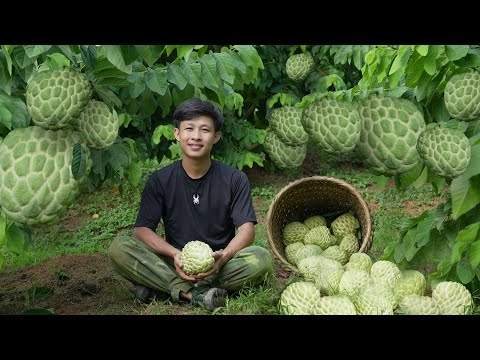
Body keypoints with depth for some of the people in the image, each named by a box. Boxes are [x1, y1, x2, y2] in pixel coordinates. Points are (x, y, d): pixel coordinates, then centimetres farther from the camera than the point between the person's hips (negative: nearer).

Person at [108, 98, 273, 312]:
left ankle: (162, 286, -27)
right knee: (119, 248, -23)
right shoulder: (160, 180, 2)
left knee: (262, 258, -31)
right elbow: (142, 229, -5)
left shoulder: (234, 179, 0)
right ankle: (197, 294, -30)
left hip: (219, 264, 0)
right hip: (176, 266, 0)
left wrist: (224, 256, -29)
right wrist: (174, 254, -24)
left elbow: (246, 229, -7)